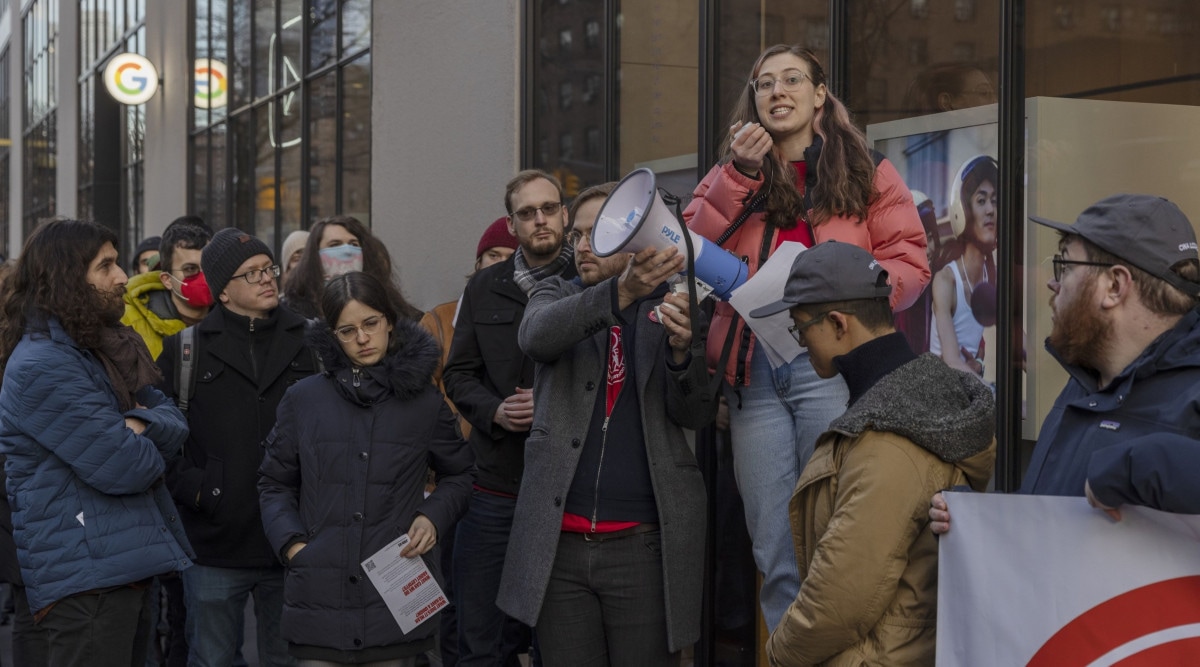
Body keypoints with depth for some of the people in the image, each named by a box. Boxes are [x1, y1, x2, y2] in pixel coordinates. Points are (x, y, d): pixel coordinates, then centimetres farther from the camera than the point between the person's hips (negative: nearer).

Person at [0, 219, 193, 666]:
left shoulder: (106, 348, 14)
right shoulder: (42, 366, -18)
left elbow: (173, 420, 9)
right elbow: (126, 469, -21)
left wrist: (141, 426, -14)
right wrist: (145, 444, 2)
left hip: (127, 566, 10)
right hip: (85, 578, -10)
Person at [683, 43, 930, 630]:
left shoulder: (867, 174, 13)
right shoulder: (732, 178, 20)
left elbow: (909, 264, 4)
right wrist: (740, 173, -4)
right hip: (753, 371, 3)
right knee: (775, 553, 3)